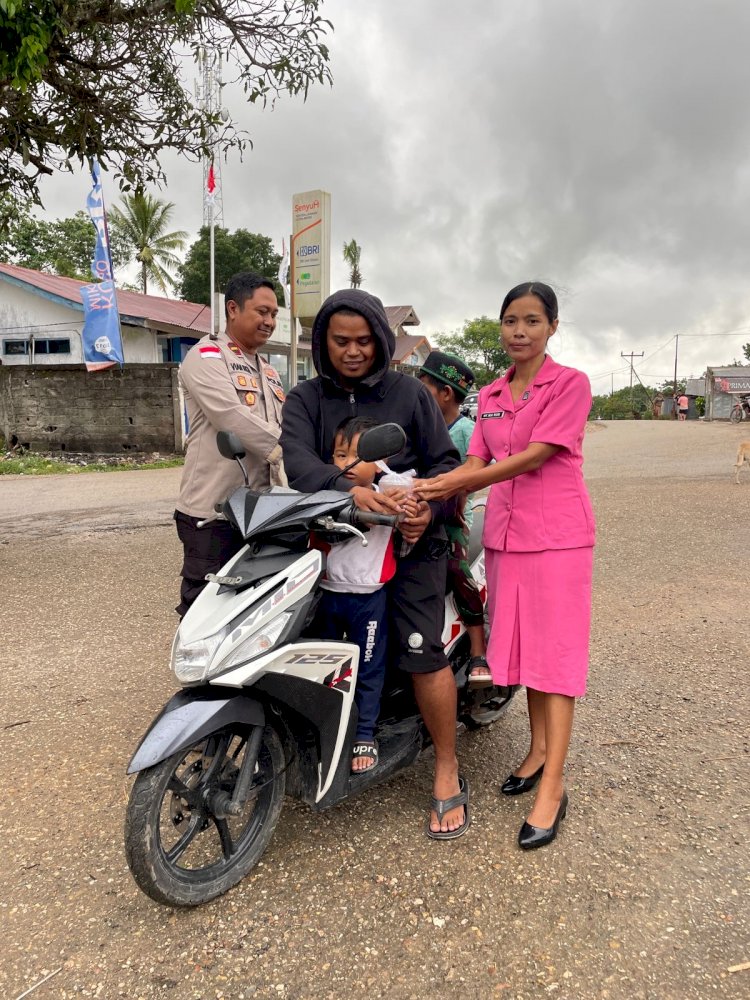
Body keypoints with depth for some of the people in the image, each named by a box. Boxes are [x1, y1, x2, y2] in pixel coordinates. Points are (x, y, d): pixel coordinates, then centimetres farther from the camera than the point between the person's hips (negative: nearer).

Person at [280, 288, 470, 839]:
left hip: (409, 538, -2)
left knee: (422, 650, -10)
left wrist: (431, 509, -16)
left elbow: (445, 460, 5)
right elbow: (298, 461, -12)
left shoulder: (410, 393, 7)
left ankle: (448, 773, 6)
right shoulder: (305, 399, 7)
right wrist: (351, 490, -31)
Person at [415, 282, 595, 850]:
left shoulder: (570, 384, -5)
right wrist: (423, 494, -13)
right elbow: (476, 462, 5)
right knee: (522, 645, 13)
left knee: (554, 654, -3)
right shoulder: (491, 396, 14)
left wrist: (455, 483, -21)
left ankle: (552, 789, 4)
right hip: (505, 534, 6)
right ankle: (539, 750, 30)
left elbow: (533, 457, -15)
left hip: (557, 535, -6)